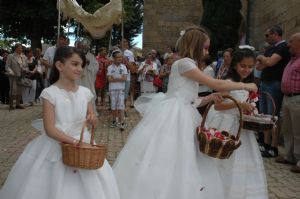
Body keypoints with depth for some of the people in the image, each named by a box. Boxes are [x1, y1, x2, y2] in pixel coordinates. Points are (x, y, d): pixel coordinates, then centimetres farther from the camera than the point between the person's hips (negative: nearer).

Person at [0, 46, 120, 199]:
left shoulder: (85, 92, 1)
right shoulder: (50, 93, -12)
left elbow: (92, 121, 13)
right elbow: (50, 129, -17)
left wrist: (93, 119, -10)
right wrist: (75, 141, -26)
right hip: (56, 148, -4)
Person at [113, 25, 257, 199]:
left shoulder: (189, 66, 16)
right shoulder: (184, 63, -13)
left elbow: (188, 99, 12)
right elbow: (216, 84, -16)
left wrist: (210, 98, 3)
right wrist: (245, 86, -5)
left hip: (183, 117, 10)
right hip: (172, 117, -10)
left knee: (182, 163, 9)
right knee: (164, 161, -6)